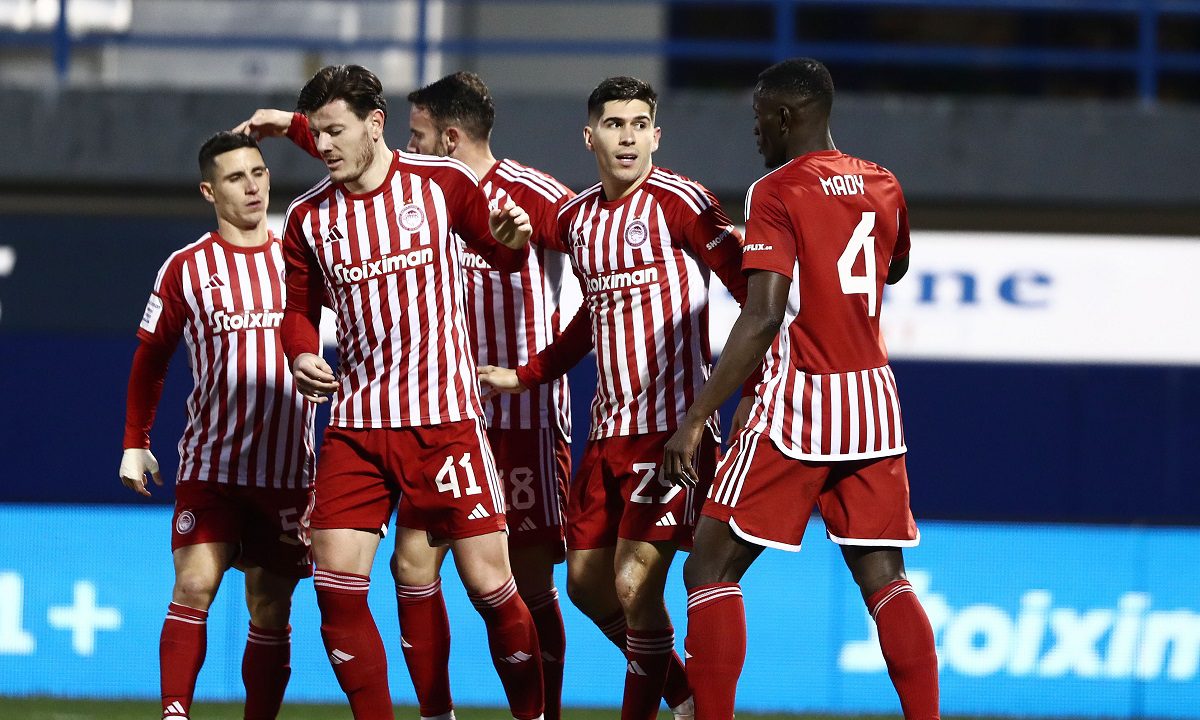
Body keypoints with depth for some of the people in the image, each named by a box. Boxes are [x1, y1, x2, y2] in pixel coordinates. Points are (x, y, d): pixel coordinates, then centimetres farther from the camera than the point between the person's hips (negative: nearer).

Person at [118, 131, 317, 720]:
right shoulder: (186, 268, 2)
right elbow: (150, 360, 11)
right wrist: (135, 444, 9)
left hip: (287, 468, 2)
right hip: (209, 466, -2)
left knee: (271, 610, 5)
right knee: (194, 587, -17)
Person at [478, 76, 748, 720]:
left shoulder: (676, 201, -10)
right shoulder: (575, 218, 11)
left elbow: (751, 288, -8)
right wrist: (525, 376, 26)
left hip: (674, 424, -8)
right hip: (609, 426, 8)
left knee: (635, 584, -14)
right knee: (586, 583, 11)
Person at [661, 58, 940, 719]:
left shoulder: (777, 192, -10)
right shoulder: (882, 187, 10)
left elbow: (763, 317, -19)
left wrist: (696, 418, -19)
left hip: (798, 402, -6)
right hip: (873, 398, 6)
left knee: (711, 569, 1)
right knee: (883, 577, 9)